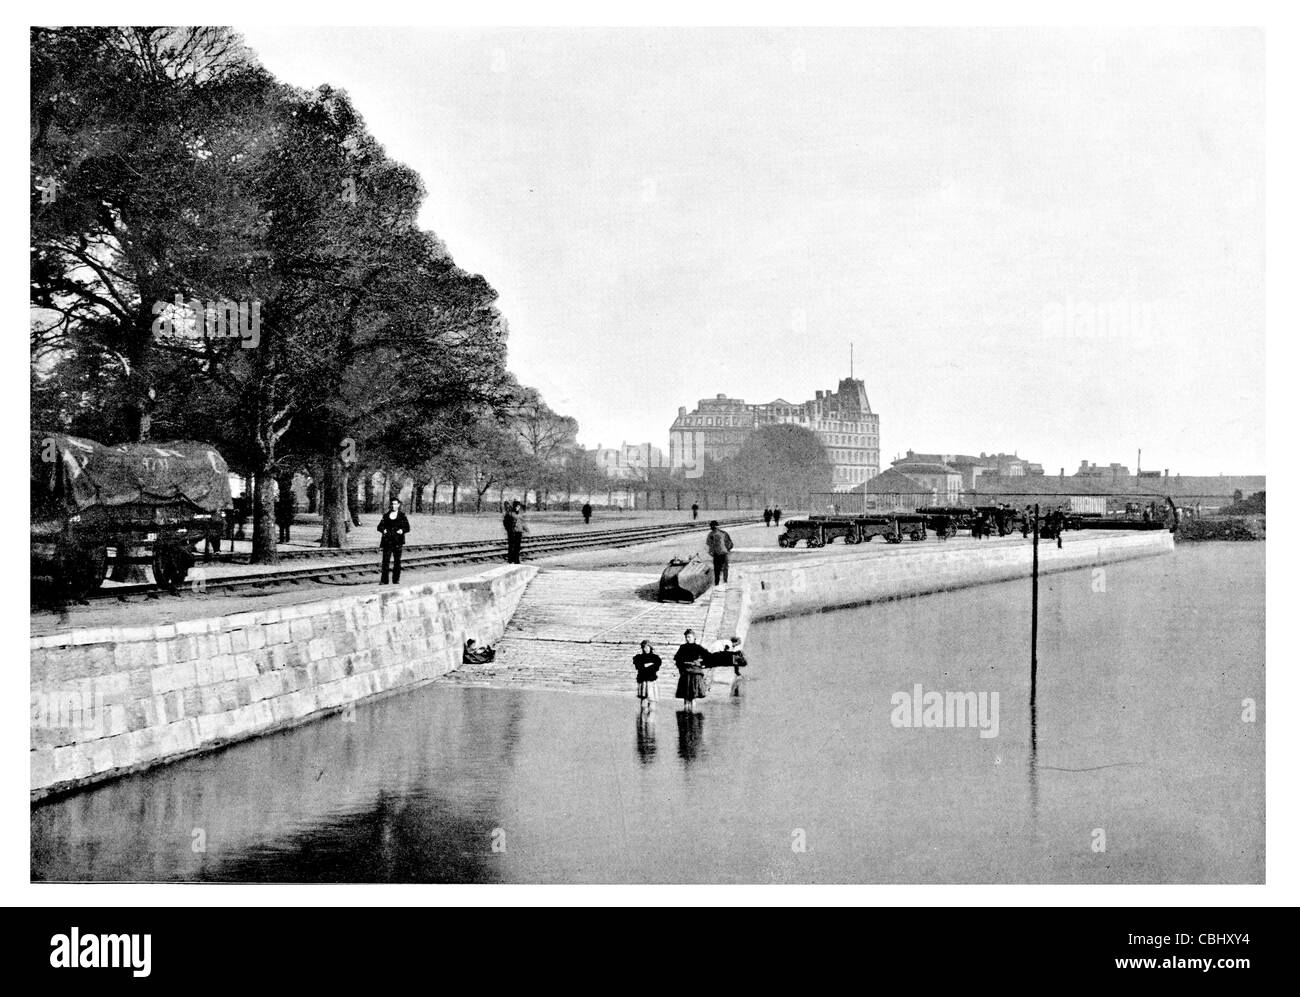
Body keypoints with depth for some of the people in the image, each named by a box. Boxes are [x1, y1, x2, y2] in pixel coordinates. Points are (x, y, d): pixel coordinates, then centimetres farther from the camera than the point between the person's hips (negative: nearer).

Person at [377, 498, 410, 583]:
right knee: (385, 560, -6)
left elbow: (407, 528, 4)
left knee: (397, 562, 2)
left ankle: (396, 580, 10)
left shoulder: (402, 515, 6)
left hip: (398, 542, -1)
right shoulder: (386, 515, 11)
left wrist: (402, 530, -16)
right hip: (387, 542, 1)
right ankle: (384, 580, -3)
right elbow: (379, 526, 11)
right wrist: (383, 530, -10)